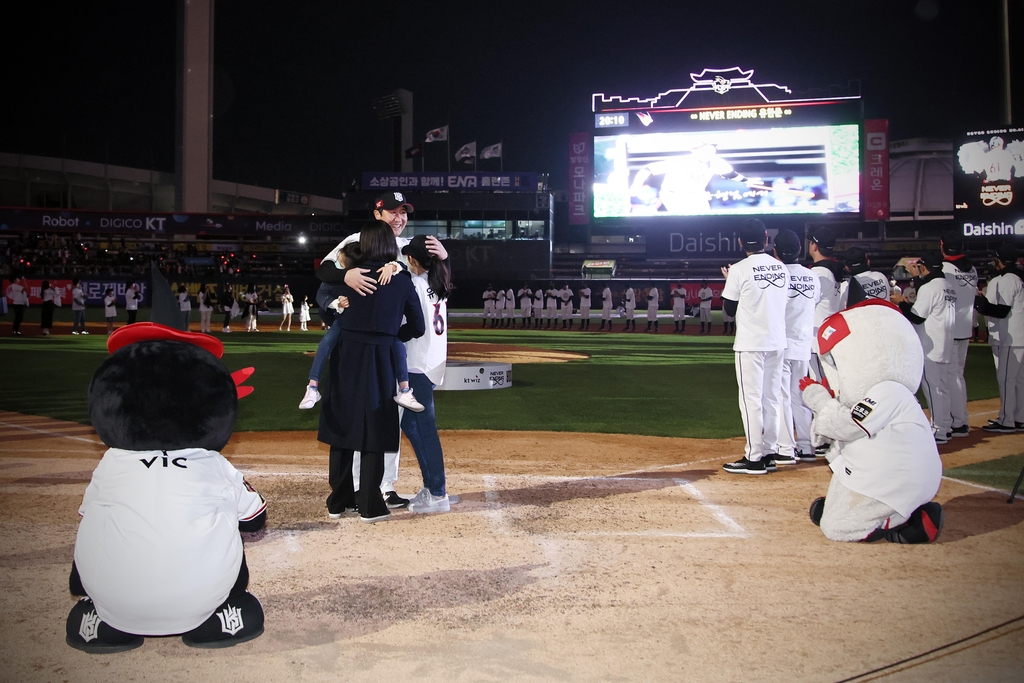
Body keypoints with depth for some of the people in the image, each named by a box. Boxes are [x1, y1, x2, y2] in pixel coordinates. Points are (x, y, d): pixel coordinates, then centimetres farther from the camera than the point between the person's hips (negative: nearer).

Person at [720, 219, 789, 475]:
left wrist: (729, 283, 13)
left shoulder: (740, 270, -10)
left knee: (751, 399, -2)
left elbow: (729, 309, -3)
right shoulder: (781, 268, 7)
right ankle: (769, 454, 16)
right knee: (771, 399, 12)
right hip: (778, 342, 6)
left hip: (751, 343, -6)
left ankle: (755, 458, -1)